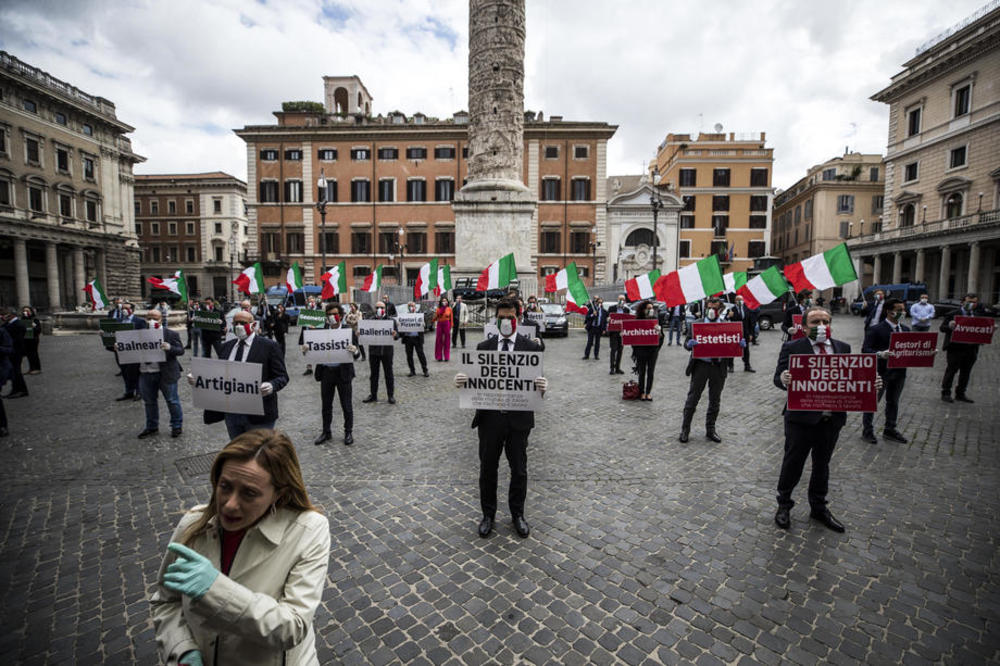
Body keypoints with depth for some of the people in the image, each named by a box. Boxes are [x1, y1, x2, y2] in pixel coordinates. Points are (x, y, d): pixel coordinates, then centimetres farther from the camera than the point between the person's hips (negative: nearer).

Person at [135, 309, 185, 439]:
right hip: (145, 374, 5)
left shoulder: (171, 334, -5)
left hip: (165, 374, -4)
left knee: (172, 400, 6)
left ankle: (177, 426, 20)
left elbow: (181, 350, -7)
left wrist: (169, 348, -27)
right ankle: (152, 427, 32)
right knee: (149, 402, 17)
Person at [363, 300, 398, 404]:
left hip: (387, 351, -2)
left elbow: (397, 333, -2)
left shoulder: (391, 320, 2)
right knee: (373, 373, 11)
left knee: (389, 374, 4)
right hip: (373, 351, 2)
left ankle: (391, 395, 13)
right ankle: (373, 395, 22)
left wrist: (395, 334, -25)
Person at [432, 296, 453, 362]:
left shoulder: (449, 309, 1)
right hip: (439, 325, 1)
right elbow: (435, 318, 2)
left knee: (446, 341, 3)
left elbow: (451, 319, 2)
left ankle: (446, 357, 9)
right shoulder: (438, 309, 3)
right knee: (439, 341, 3)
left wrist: (451, 328, -2)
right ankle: (439, 357, 10)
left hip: (447, 325, -1)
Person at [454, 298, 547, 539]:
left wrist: (542, 386, -28)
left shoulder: (531, 347, -3)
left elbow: (537, 381, -5)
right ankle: (488, 514, 35)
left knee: (519, 469, 14)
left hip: (519, 418, -1)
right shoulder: (483, 347, 2)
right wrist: (462, 380, -21)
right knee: (487, 468, 14)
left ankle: (517, 514, 36)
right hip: (489, 417, 1)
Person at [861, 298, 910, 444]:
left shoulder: (905, 329, 10)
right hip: (881, 371, -7)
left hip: (899, 371, 7)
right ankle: (867, 431, 16)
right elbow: (865, 349, -17)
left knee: (893, 402, 18)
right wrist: (880, 354, -34)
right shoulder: (876, 329, -12)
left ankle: (890, 430, 33)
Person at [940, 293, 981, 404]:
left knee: (966, 372, 11)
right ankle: (946, 393, 9)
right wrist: (949, 326, -28)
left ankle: (960, 394, 22)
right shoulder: (953, 315, -3)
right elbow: (942, 328, -7)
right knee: (951, 370, 1)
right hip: (956, 348, -5)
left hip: (971, 349, 5)